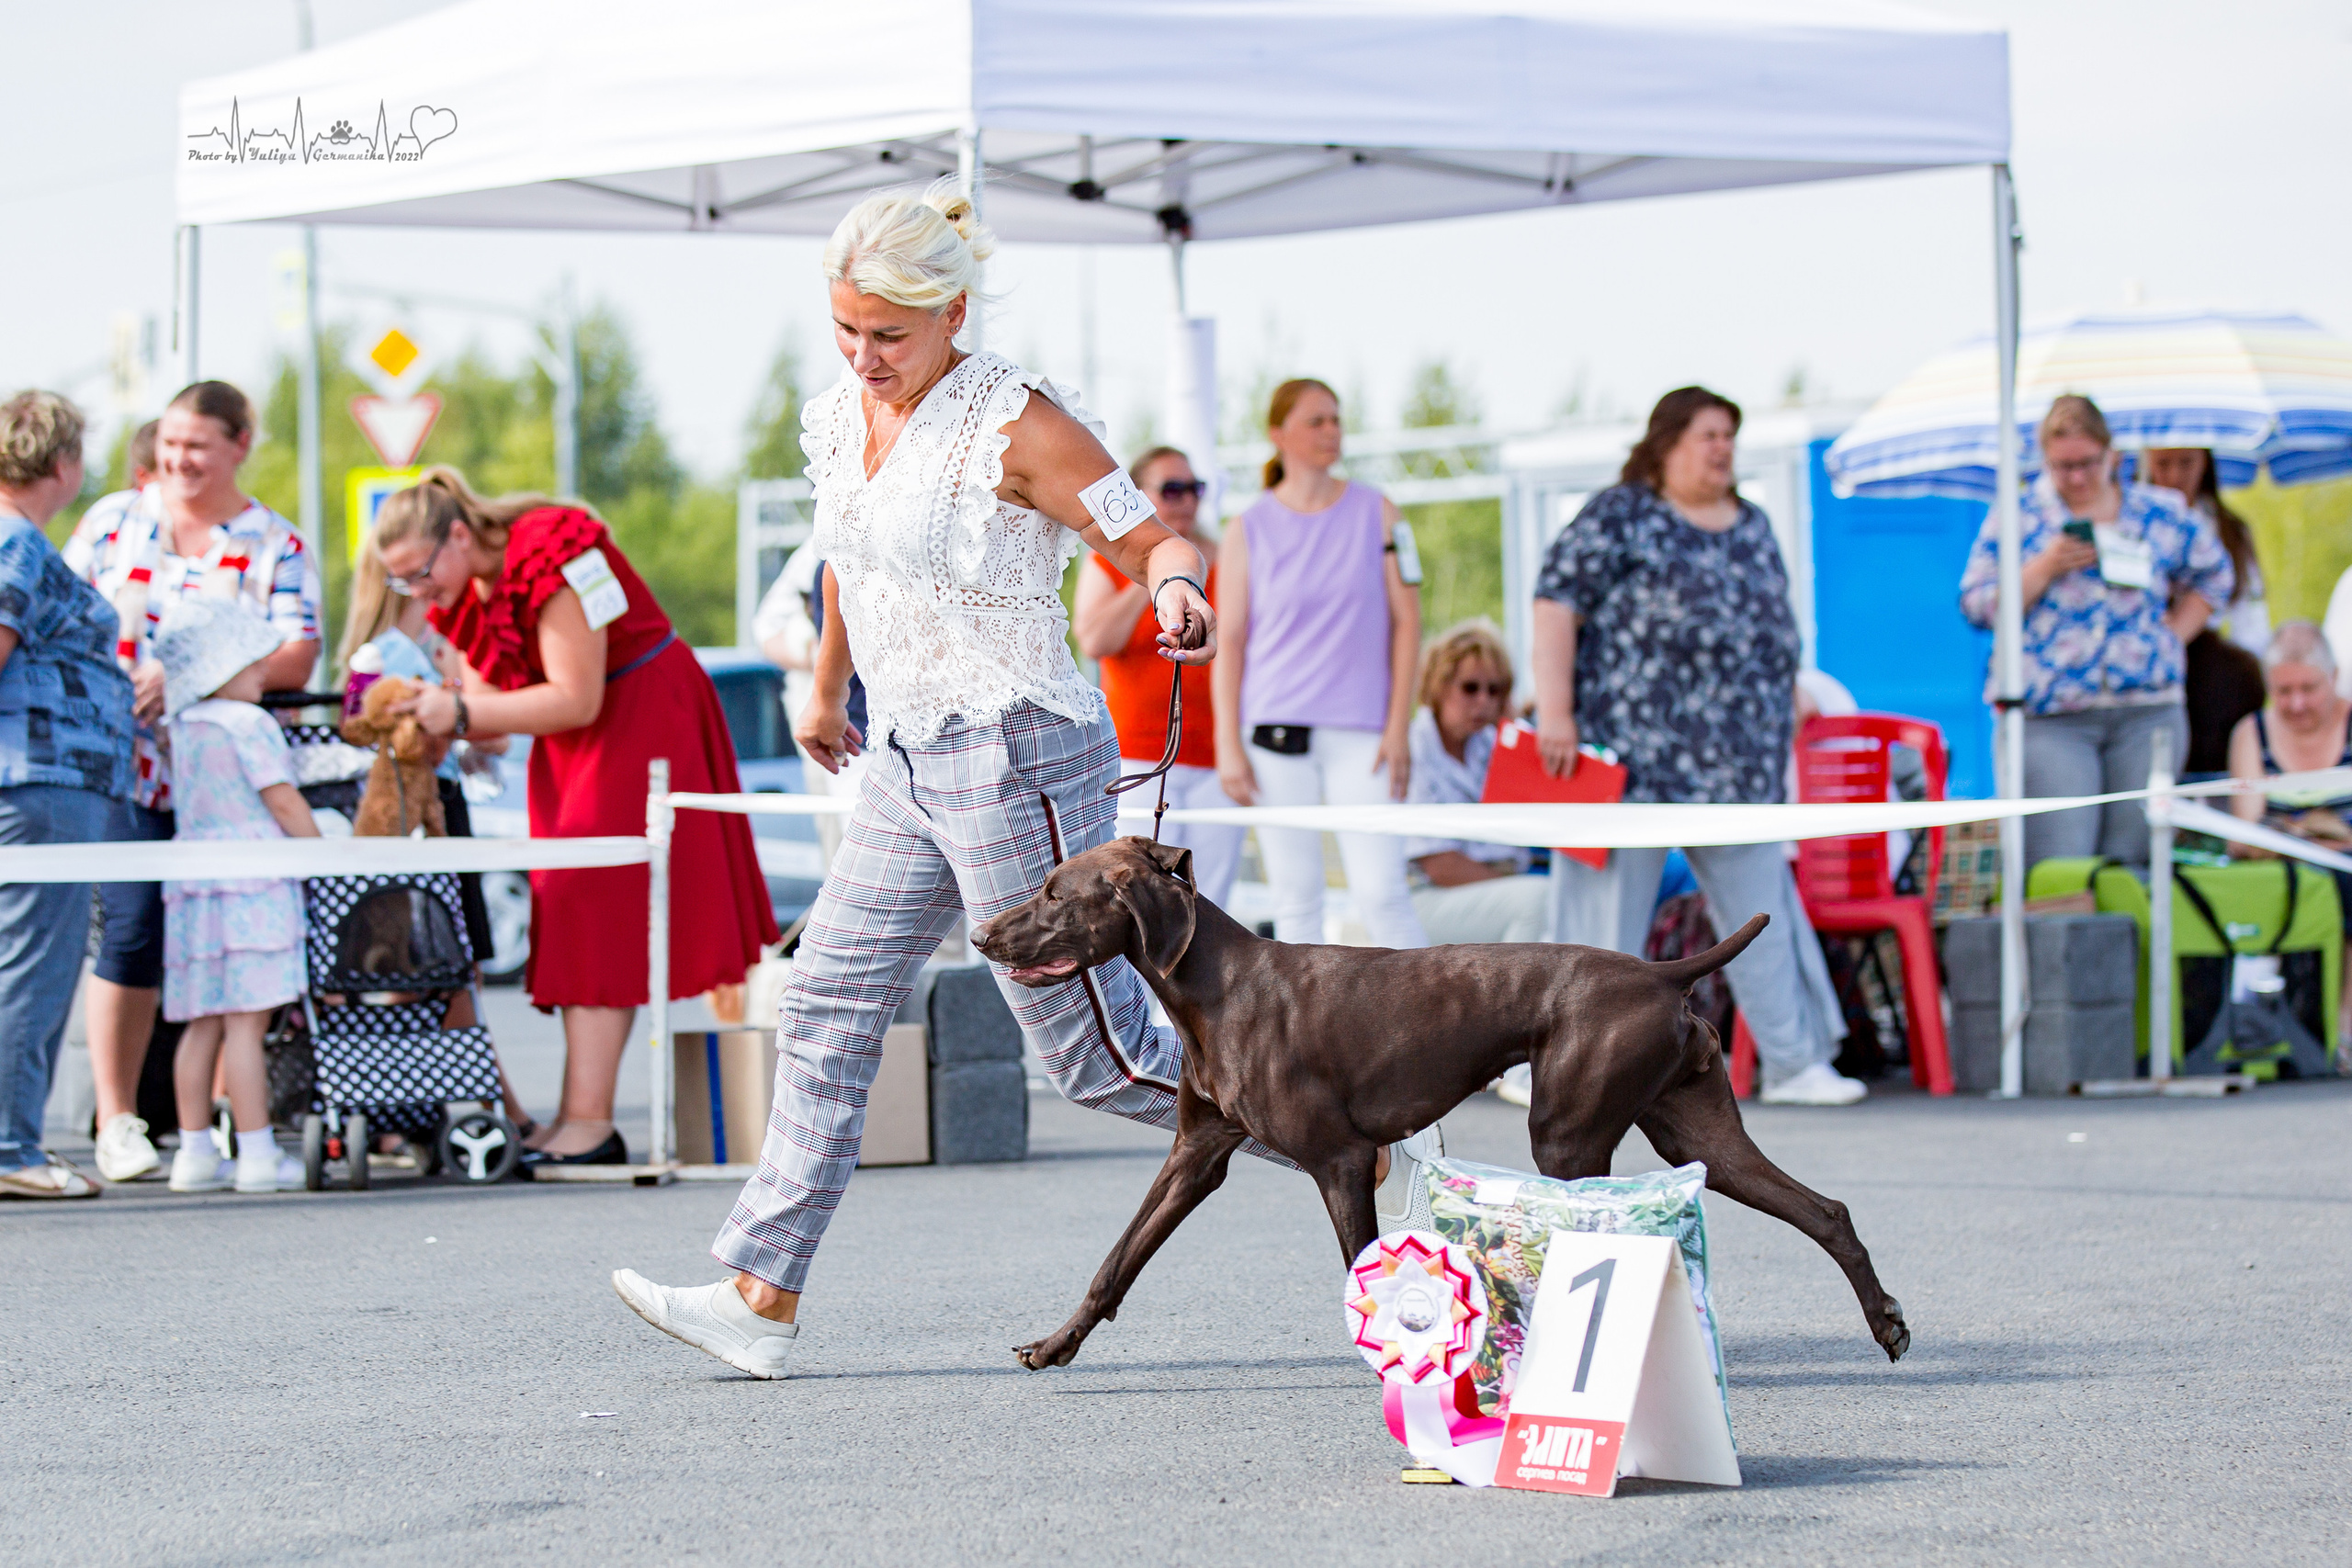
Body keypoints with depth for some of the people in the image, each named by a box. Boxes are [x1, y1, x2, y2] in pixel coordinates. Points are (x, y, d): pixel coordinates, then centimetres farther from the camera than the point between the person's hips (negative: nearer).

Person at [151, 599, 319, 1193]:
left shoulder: (183, 727, 15)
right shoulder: (249, 723, -8)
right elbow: (283, 801, -10)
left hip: (194, 885, 8)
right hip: (252, 886, -8)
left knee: (204, 1026, 9)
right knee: (247, 1024, -9)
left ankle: (196, 1150, 10)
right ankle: (257, 1154, -9)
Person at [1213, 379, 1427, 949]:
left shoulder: (1376, 512, 6)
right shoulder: (1249, 530, 5)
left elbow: (1406, 623, 5)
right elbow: (1229, 641, 5)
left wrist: (1398, 727, -2)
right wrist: (1228, 746, -2)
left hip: (1360, 732, -1)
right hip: (1276, 732, 1)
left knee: (1382, 892, -10)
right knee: (1295, 899, 2)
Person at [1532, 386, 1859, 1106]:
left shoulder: (1753, 526, 18)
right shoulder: (1619, 518, -3)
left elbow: (1773, 632, 25)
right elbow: (1556, 606, -9)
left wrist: (1779, 729, 20)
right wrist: (1555, 713, -16)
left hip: (1738, 765, 6)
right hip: (1632, 750, -6)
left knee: (1761, 907, 5)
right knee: (1609, 906, -2)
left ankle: (1794, 1063, 9)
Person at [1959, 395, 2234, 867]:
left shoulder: (2160, 513, 11)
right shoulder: (2017, 516, 6)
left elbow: (2214, 574, 25)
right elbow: (1976, 606, 1)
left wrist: (2174, 633, 11)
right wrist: (2046, 567, -10)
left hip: (2147, 715, 2)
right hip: (2049, 719, -2)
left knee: (2133, 860, -1)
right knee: (2059, 870, -14)